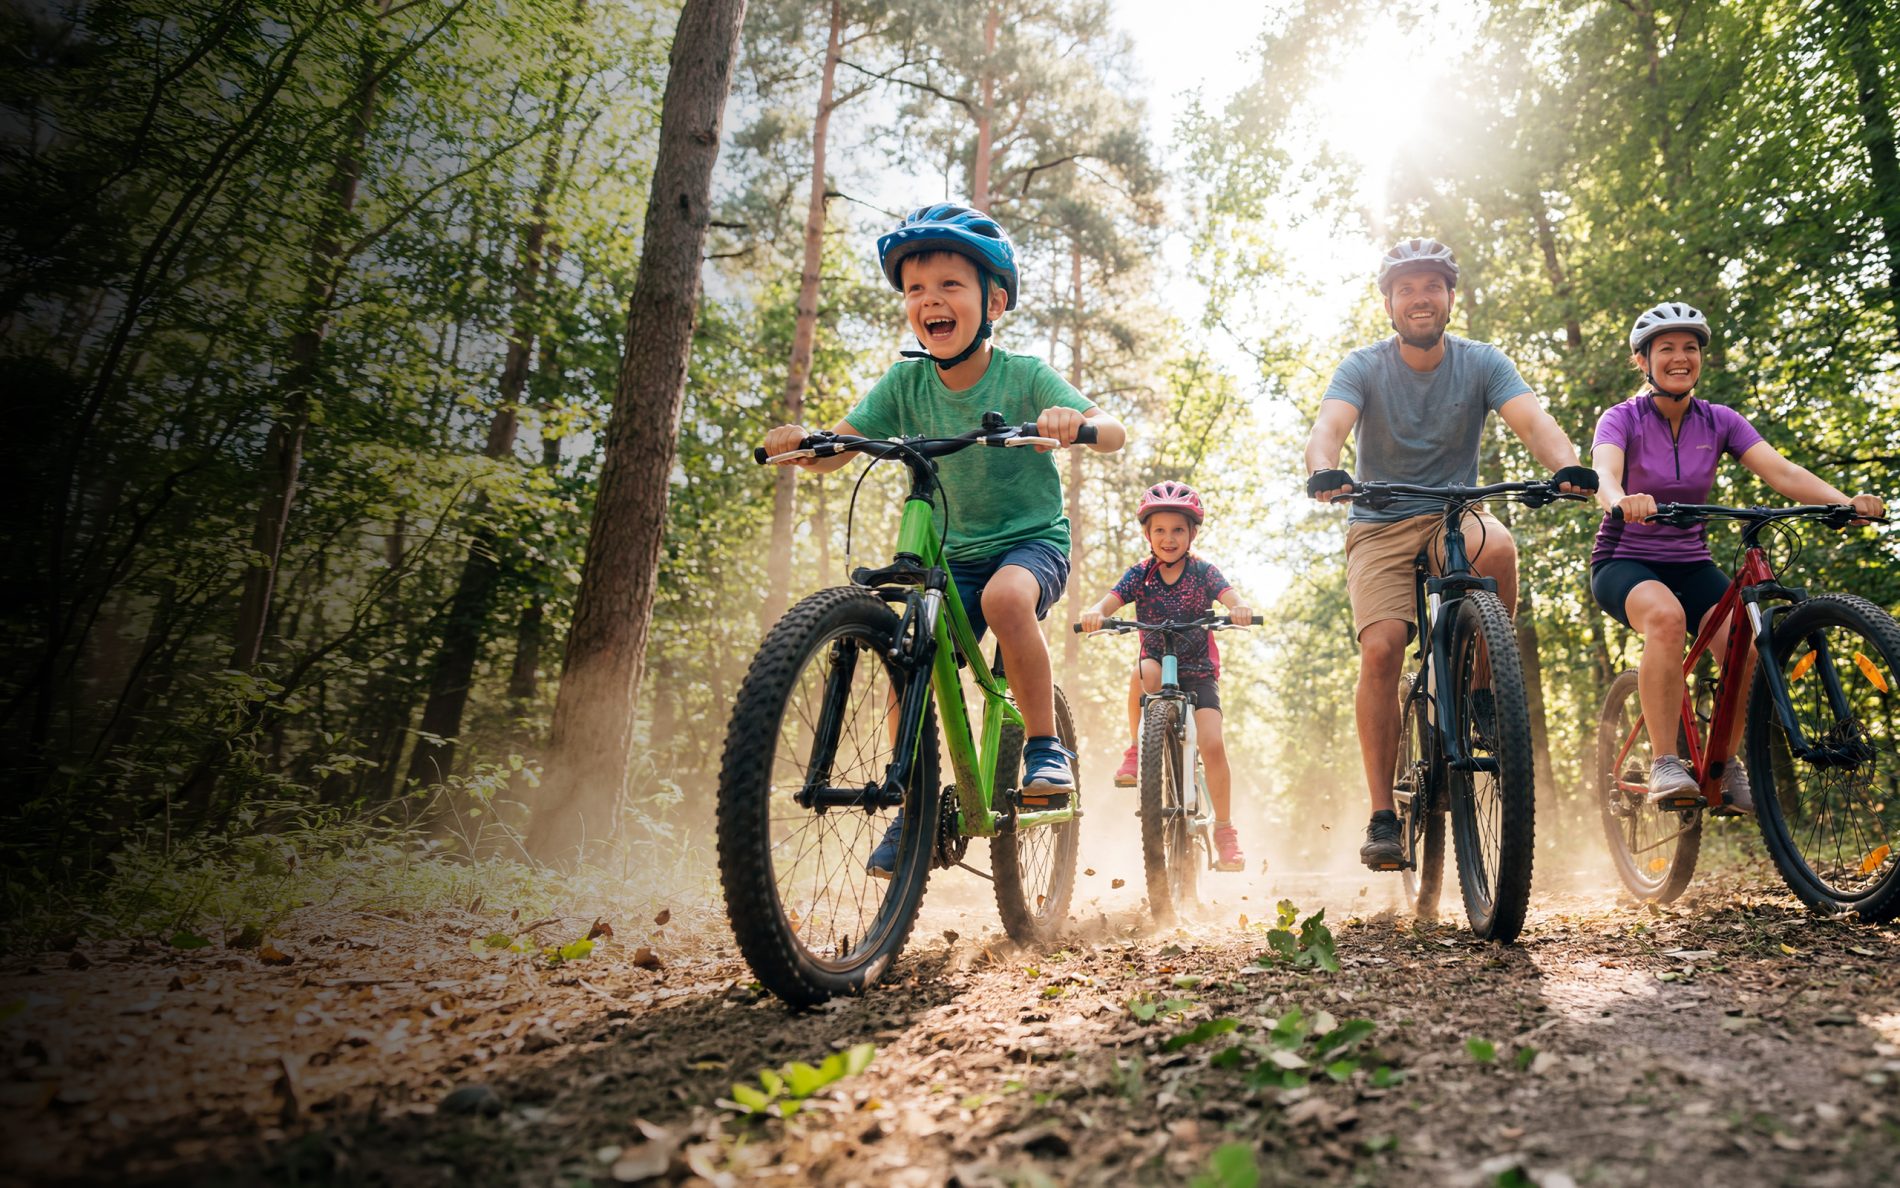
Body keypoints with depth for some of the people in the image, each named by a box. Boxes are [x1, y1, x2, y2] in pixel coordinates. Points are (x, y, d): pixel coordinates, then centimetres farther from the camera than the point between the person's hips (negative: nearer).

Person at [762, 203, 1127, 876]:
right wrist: (800, 443, -32)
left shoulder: (1025, 376, -14)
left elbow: (1113, 433, -23)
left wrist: (1075, 423, -45)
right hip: (956, 553, 4)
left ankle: (1045, 746, -18)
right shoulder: (906, 383, -6)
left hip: (1034, 540, -3)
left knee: (1004, 595, -35)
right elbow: (834, 452, -9)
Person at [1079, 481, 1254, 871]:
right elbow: (1108, 602, -15)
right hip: (1158, 665, 1)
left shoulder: (1202, 571, -4)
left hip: (1198, 672, -1)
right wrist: (1094, 614, -40)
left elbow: (1231, 599, -19)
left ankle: (1225, 831, -2)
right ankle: (1138, 749, -15)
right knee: (1144, 672, -36)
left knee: (1212, 744, -17)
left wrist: (1241, 610, -44)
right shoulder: (1140, 575, -2)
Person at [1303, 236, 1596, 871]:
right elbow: (1329, 425, -23)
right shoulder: (1364, 367, -5)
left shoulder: (1481, 362, -1)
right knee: (1381, 648, -22)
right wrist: (1323, 471, -47)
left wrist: (1567, 466, -39)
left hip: (1454, 516, 1)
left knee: (1496, 546, -36)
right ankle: (1382, 816, -13)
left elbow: (1533, 420, -16)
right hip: (1380, 528, -1)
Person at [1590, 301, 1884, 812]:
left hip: (1690, 563, 4)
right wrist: (1622, 500, -54)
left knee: (1746, 645, -22)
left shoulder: (1719, 421, 2)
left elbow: (1782, 471, -12)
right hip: (1624, 561, -4)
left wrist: (1847, 502, -31)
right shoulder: (1621, 419, -9)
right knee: (1666, 617, -37)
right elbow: (1604, 474, -30)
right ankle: (1664, 764, -28)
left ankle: (1723, 762, 5)